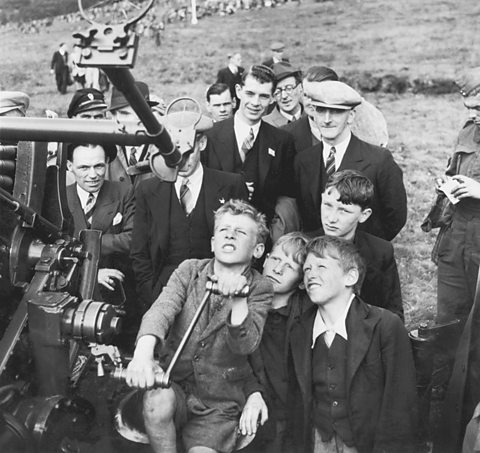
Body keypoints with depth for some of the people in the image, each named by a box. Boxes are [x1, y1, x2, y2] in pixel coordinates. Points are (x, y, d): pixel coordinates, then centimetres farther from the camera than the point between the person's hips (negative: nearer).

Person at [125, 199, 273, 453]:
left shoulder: (259, 289, -3)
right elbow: (162, 309, -17)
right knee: (158, 399, -30)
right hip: (175, 382, 1)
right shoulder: (190, 270, 1)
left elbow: (245, 346, -16)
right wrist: (143, 353, -37)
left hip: (218, 403, -1)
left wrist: (238, 299, -33)